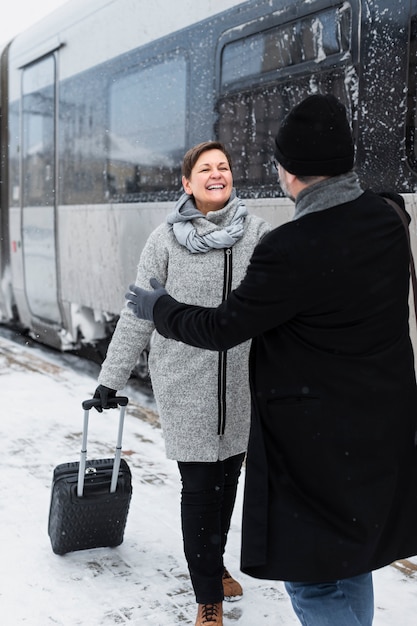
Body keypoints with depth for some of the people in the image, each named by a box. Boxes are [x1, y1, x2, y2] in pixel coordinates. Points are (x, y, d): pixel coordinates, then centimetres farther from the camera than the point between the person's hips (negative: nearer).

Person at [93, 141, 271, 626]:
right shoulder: (166, 239, -4)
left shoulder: (257, 233, 0)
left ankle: (214, 564, 40)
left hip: (242, 383, 3)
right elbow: (137, 315, 0)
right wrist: (111, 378, 3)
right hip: (184, 382, -2)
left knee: (227, 477, 16)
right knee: (199, 486, 1)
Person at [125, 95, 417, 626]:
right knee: (349, 560, 24)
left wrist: (156, 306, 5)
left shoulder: (292, 250, -25)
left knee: (312, 581, 8)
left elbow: (221, 329, -12)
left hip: (318, 443, -8)